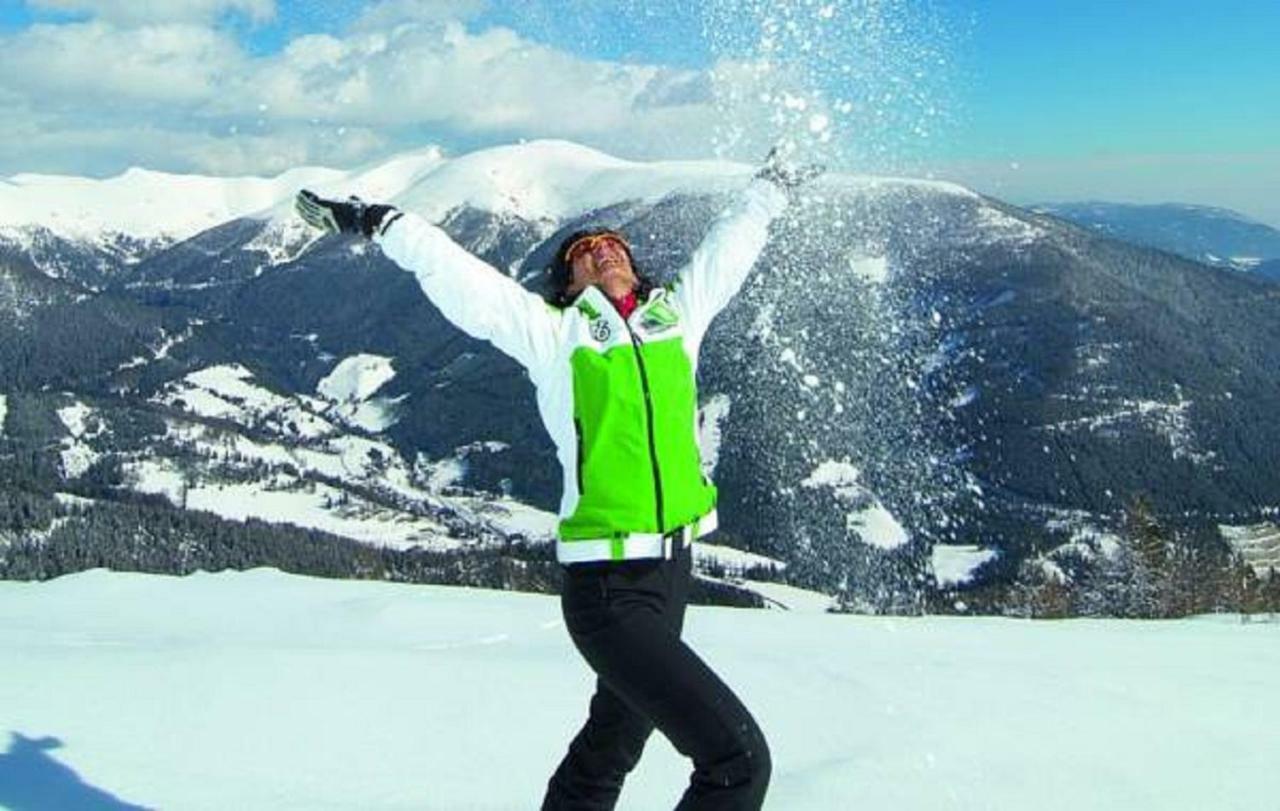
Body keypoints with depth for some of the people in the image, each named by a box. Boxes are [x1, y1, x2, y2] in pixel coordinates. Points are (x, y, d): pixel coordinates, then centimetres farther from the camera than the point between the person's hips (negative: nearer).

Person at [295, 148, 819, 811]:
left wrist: (771, 187, 37)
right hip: (606, 590, -6)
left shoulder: (678, 314, 10)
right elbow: (457, 277, -2)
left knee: (610, 746, 21)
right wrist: (377, 222, -8)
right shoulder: (552, 333, -2)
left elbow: (729, 245, 25)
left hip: (673, 573, 7)